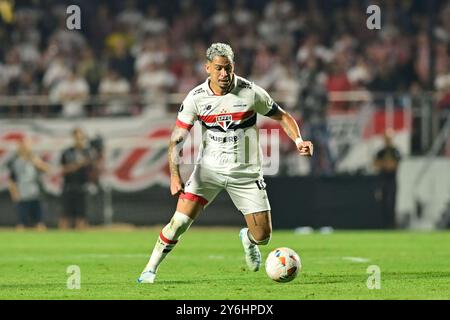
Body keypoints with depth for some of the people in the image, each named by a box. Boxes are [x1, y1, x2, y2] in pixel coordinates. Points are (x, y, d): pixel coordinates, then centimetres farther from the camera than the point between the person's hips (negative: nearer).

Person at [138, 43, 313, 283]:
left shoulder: (251, 92, -10)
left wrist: (298, 141, -15)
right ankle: (150, 269, 2)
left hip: (246, 173, 0)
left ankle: (248, 239, 37)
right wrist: (175, 176, -19)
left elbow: (282, 117, 3)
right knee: (179, 222, -16)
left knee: (262, 237, -1)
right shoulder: (196, 97, -9)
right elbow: (176, 139, -6)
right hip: (209, 170, 0)